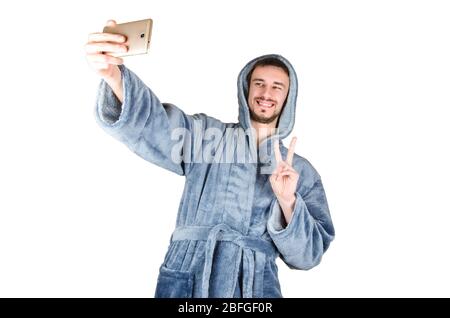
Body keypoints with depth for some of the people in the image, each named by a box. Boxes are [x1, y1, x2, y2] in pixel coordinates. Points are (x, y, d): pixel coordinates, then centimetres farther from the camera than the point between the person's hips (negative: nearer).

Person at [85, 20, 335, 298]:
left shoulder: (302, 171, 7)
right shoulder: (206, 134, 4)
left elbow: (308, 255, 3)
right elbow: (151, 123, -15)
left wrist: (288, 203, -14)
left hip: (255, 288, 1)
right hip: (185, 283, -1)